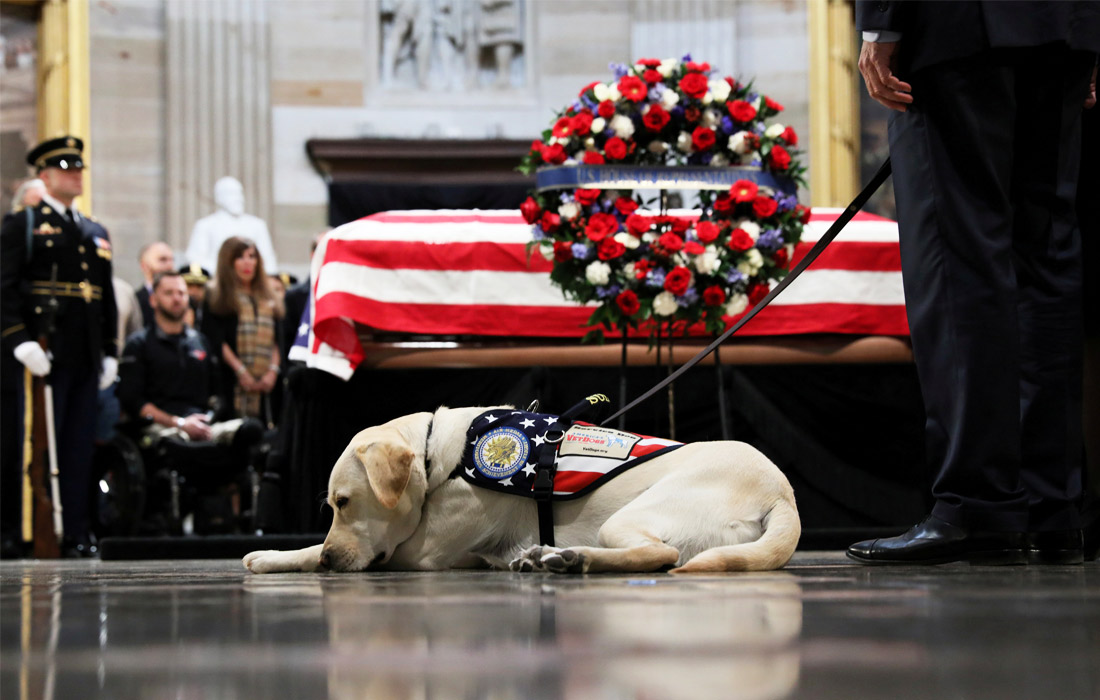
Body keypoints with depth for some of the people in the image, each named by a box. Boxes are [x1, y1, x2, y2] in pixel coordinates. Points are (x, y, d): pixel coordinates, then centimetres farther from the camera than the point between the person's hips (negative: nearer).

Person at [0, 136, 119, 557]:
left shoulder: (96, 233, 20)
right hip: (44, 355, -6)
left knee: (80, 449, 7)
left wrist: (110, 352, 14)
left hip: (85, 360, 6)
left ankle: (77, 534, 10)